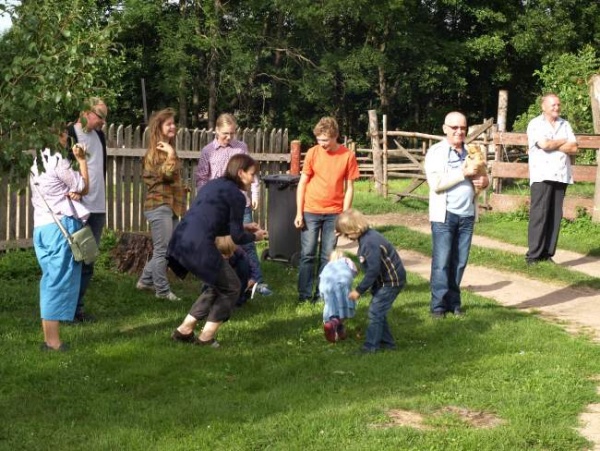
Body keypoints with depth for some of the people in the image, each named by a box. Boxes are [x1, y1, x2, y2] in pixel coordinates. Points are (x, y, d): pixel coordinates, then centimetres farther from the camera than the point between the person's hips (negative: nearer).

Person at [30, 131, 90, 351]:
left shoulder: (37, 162, 14)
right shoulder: (58, 161, -11)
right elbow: (83, 186, 1)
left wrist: (72, 192, -3)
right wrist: (82, 160, 11)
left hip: (41, 226, 8)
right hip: (61, 225, -8)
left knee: (51, 281, 12)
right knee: (60, 281, -5)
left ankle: (49, 338, 15)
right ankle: (53, 341, -4)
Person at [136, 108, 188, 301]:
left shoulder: (167, 149, 17)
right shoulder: (155, 151, -11)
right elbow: (166, 174, -24)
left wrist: (182, 203, 21)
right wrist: (171, 154, -21)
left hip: (171, 205, 9)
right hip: (159, 206, -9)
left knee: (166, 249, 13)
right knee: (163, 250, -5)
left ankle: (146, 280, 25)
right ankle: (162, 290, 2)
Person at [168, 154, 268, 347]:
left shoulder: (213, 185, 23)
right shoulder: (236, 195, -1)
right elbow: (237, 237, 0)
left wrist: (243, 227, 31)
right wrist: (255, 236, 21)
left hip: (179, 241, 8)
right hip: (198, 246, -8)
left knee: (218, 286, 26)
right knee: (231, 287, 12)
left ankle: (184, 330, 26)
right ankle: (206, 337, 13)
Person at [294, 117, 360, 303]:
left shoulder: (348, 156, -3)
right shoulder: (313, 153, -2)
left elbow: (349, 188, 1)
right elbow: (302, 183, 2)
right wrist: (299, 213, -3)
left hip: (334, 213, 0)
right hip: (310, 211, 0)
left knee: (328, 256, 5)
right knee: (308, 254, 2)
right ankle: (305, 293, 9)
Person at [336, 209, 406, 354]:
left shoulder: (370, 243, -27)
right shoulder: (367, 237, 4)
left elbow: (373, 271, -27)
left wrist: (359, 290, -20)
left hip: (391, 281, -10)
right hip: (384, 280, 10)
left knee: (375, 312, -8)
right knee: (378, 312, 15)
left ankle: (371, 346, -2)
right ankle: (387, 342, 24)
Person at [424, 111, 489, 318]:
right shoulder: (436, 152, -3)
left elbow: (481, 176, 25)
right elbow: (436, 184, -14)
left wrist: (484, 181, 1)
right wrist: (463, 173, -18)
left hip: (467, 215, 5)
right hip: (444, 215, -5)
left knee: (460, 262, 7)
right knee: (441, 262, -3)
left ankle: (453, 302, 15)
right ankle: (439, 305, 1)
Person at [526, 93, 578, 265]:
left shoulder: (565, 125, 16)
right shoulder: (535, 124, 1)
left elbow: (574, 148, 5)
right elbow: (544, 144, -14)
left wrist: (552, 144, -6)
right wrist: (563, 141, 1)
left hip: (561, 176, 5)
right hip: (542, 176, -5)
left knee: (555, 216, 3)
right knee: (539, 215, -8)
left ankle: (548, 254, 6)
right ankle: (533, 255, -6)